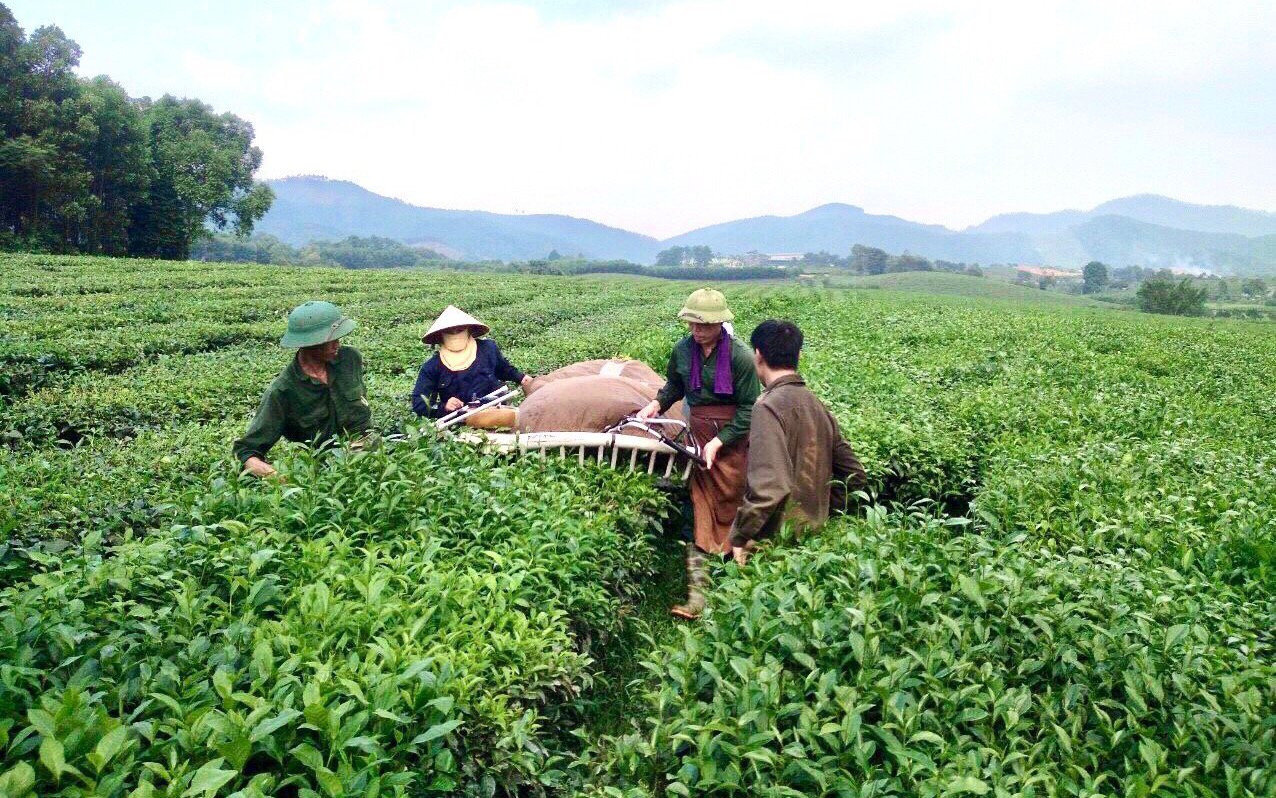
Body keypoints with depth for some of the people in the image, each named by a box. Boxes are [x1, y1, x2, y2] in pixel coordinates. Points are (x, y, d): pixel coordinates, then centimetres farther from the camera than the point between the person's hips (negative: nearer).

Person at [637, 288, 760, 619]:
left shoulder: (739, 356, -14)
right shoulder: (683, 350, 1)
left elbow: (749, 408, -11)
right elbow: (675, 385, 22)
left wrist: (719, 442, -17)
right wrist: (657, 403, 3)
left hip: (733, 439, -4)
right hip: (698, 434, 4)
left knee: (730, 505, 5)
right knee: (699, 508, 0)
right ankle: (697, 590, 0)